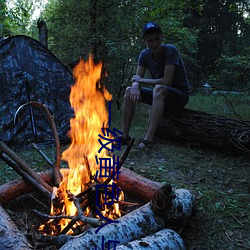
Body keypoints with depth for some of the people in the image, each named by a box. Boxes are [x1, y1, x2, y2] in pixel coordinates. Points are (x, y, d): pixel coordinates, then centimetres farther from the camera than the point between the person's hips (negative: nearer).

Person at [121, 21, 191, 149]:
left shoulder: (170, 50, -20)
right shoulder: (145, 54, -2)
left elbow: (166, 81, -27)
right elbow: (137, 78, -2)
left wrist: (141, 80, -17)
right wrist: (135, 86, -27)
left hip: (180, 95, -6)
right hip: (160, 95, 7)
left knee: (159, 88, -37)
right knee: (129, 91, -7)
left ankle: (149, 139, -38)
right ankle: (124, 136, -9)